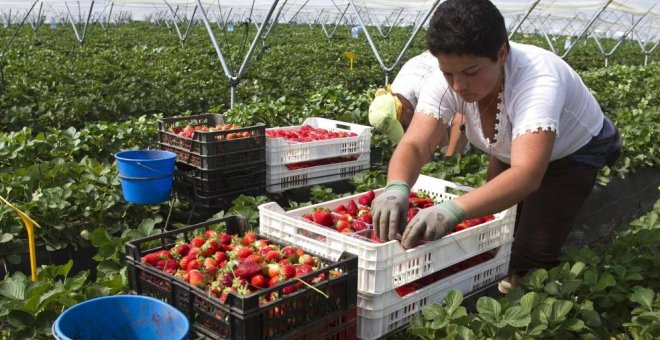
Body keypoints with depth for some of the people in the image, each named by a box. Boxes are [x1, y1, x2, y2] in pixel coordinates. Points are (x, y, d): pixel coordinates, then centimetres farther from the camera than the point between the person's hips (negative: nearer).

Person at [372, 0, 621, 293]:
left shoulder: (539, 80, -43)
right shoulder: (448, 80, -29)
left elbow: (527, 174, -55)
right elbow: (414, 144, -37)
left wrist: (453, 209, -71)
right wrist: (396, 188, -60)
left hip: (575, 151, -4)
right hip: (511, 150, 5)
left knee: (531, 257, -11)